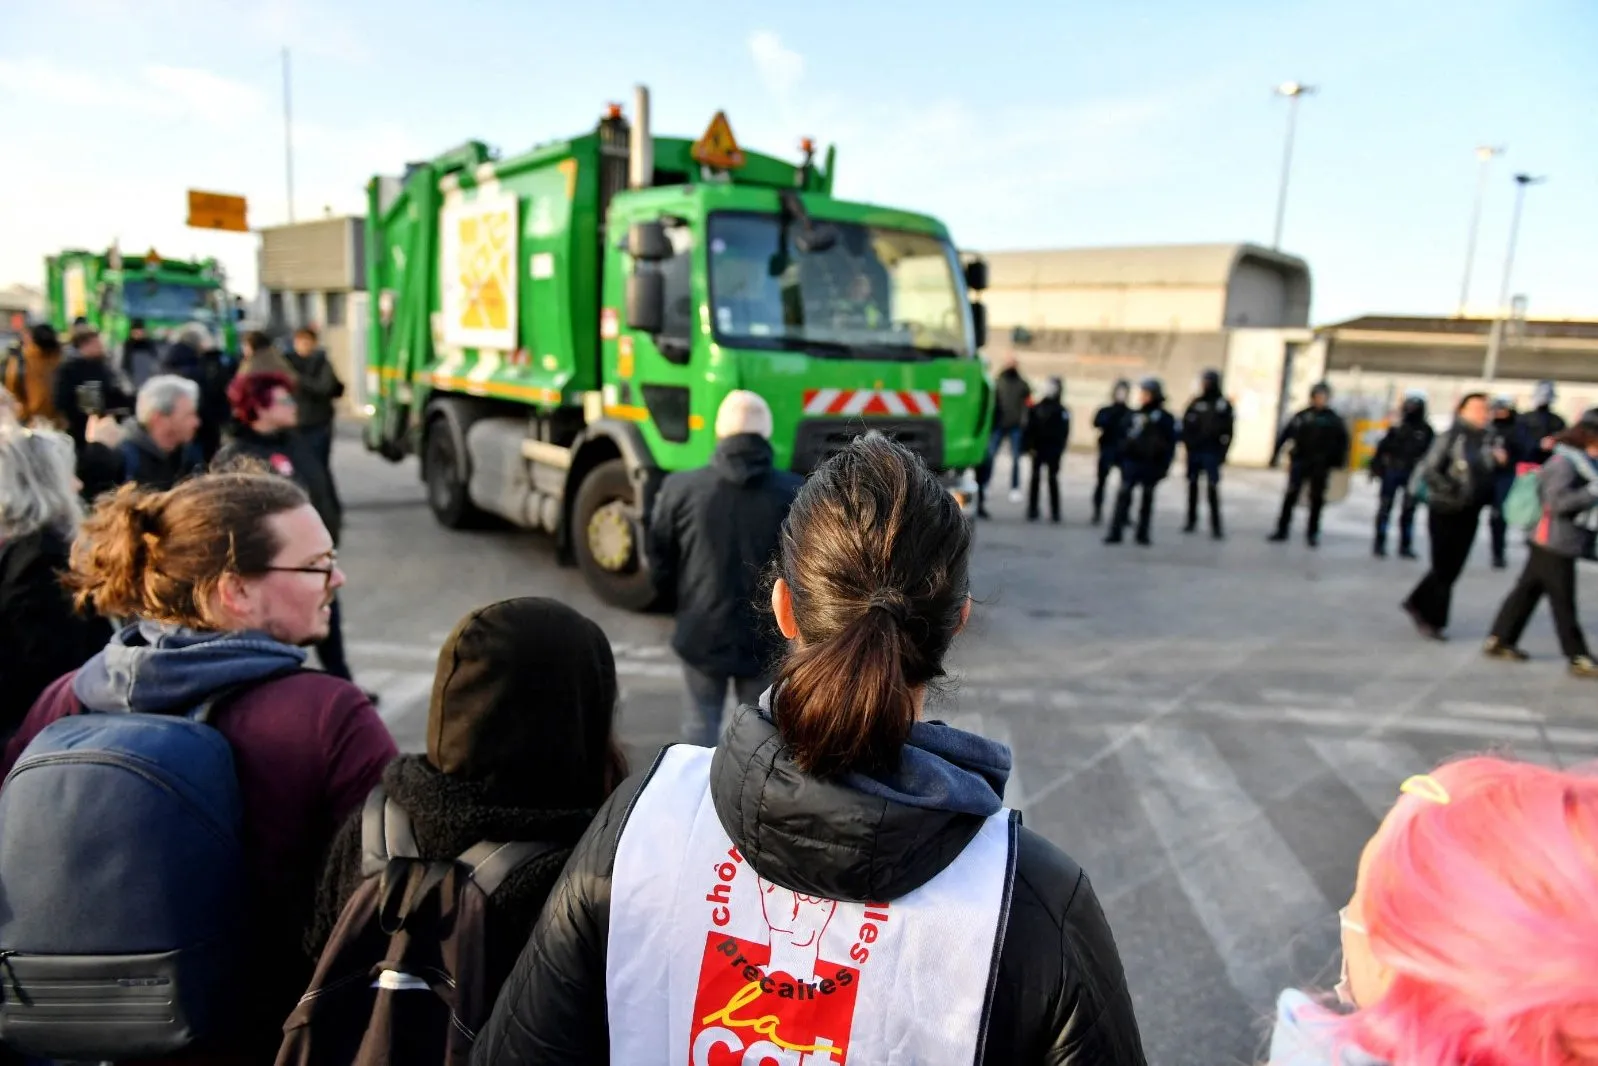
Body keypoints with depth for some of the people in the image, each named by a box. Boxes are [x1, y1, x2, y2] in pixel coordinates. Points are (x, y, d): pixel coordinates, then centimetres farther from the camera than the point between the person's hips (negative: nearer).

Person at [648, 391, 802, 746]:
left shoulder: (681, 489, -9)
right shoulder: (796, 495, -11)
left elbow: (660, 567, -1)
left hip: (701, 633, 0)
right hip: (766, 640, 0)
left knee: (700, 724, 18)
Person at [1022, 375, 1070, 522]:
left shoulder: (1062, 411, -1)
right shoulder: (1036, 408, 3)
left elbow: (1063, 433, -4)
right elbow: (1029, 429, -1)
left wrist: (1059, 450, -13)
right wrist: (1029, 447, -10)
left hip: (1053, 450, -2)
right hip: (1038, 449, 2)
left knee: (1053, 480, 3)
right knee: (1035, 479, 5)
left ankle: (1055, 513, 8)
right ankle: (1032, 511, 12)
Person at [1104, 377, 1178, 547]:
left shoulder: (1164, 418, -2)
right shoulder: (1134, 415, 8)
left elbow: (1170, 444, -5)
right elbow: (1124, 438, 11)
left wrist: (1164, 466, -9)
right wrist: (1121, 459, 7)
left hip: (1151, 464, -2)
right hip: (1132, 461, 2)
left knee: (1147, 498, 8)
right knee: (1123, 495, -4)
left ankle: (1143, 534, 15)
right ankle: (1115, 533, -5)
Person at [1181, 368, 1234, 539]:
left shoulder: (1223, 405, -1)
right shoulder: (1196, 402, 8)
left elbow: (1227, 430, -3)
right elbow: (1185, 425, 8)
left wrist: (1223, 452, -8)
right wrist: (1187, 441, -7)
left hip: (1211, 452, -4)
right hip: (1194, 451, 4)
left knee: (1213, 487, -7)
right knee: (1192, 485, 9)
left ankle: (1216, 525, -4)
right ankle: (1191, 521, 19)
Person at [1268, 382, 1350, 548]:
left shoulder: (1333, 419, 3)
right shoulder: (1302, 416, 2)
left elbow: (1342, 440, 5)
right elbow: (1285, 434, 1)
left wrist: (1340, 460, -4)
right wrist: (1276, 454, -4)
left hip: (1321, 466, 1)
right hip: (1300, 461, 0)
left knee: (1317, 499, 7)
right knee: (1291, 496, -2)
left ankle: (1312, 533, 16)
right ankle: (1282, 530, 5)